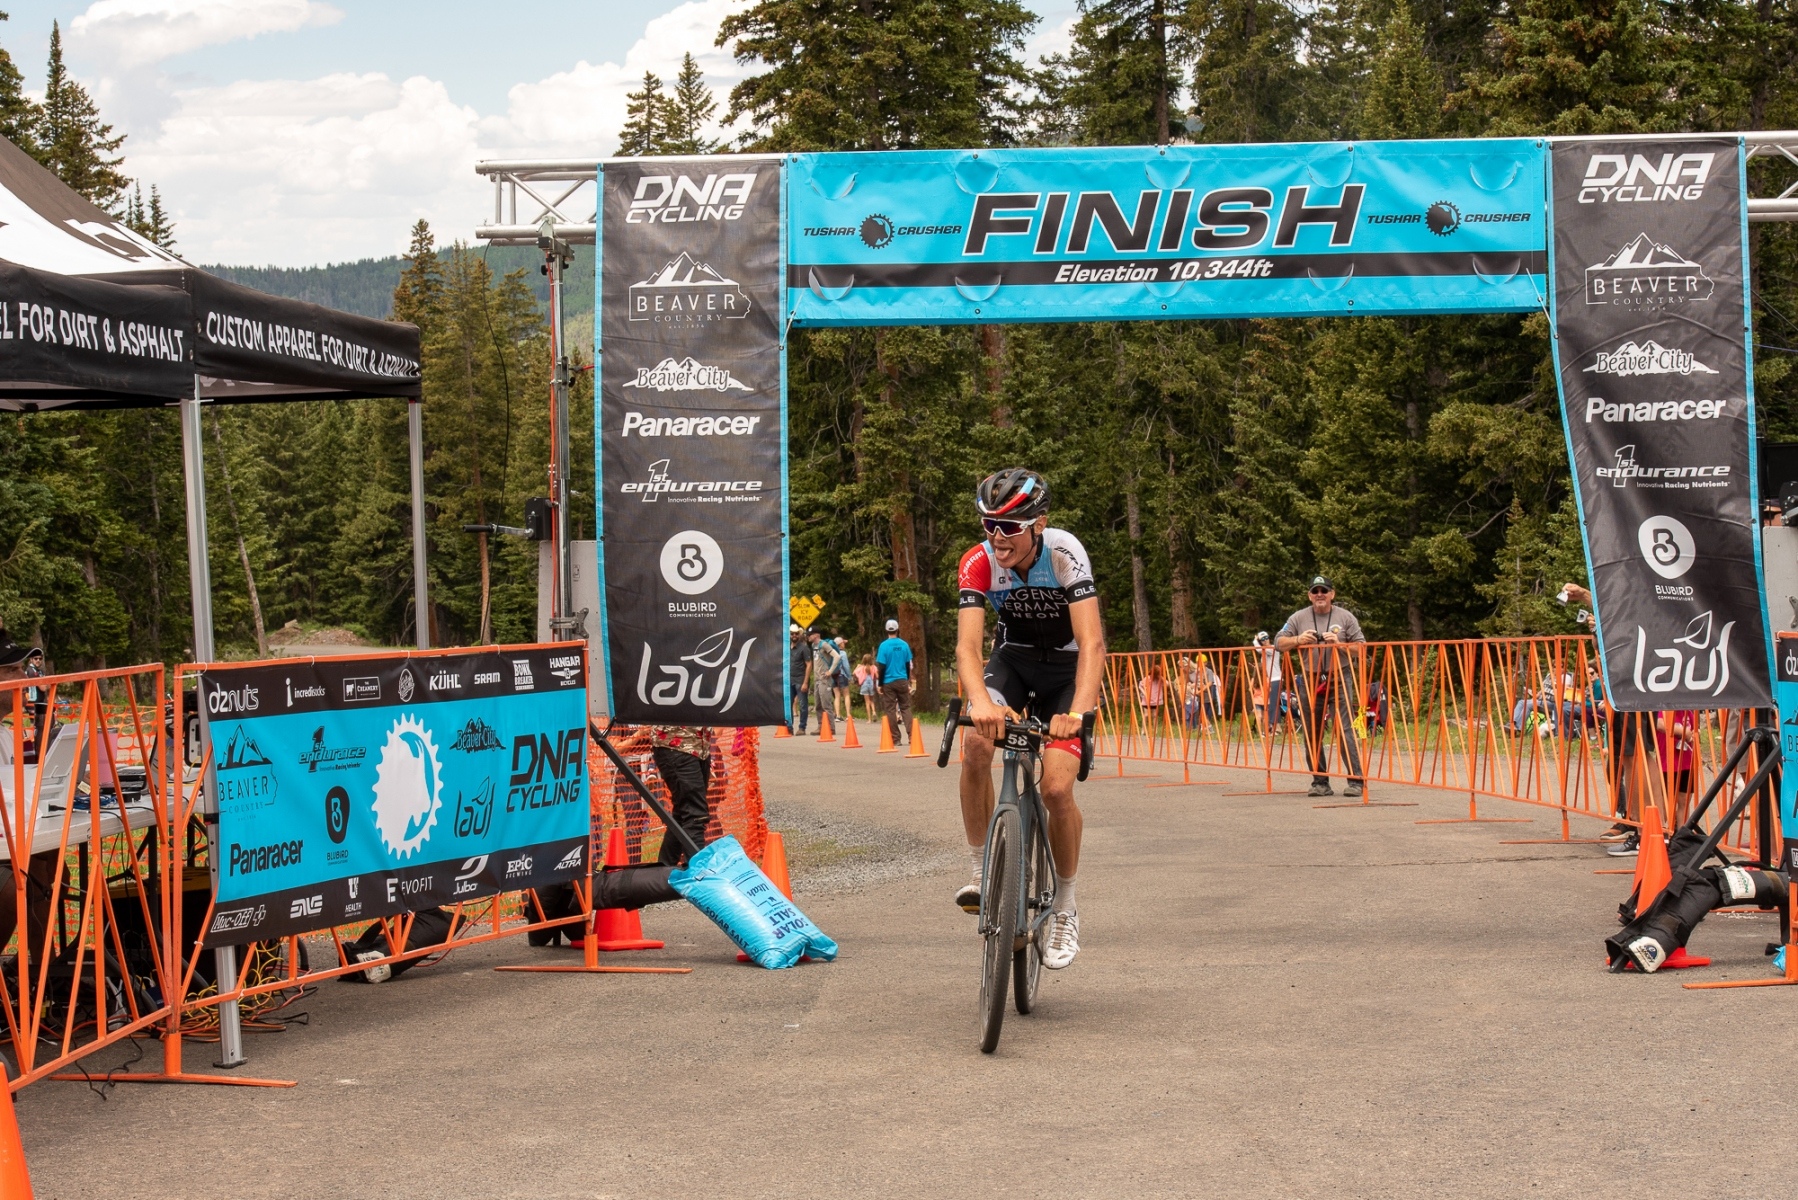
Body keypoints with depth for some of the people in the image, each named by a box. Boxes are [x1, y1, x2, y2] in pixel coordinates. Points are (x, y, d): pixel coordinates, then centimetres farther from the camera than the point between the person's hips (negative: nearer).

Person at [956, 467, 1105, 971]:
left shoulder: (1065, 553, -28)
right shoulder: (978, 562, -21)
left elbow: (1092, 642, -35)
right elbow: (967, 645, -30)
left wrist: (1077, 711, -50)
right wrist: (980, 701, -51)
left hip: (1067, 668, -2)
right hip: (1013, 660, 2)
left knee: (1057, 788, -18)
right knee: (977, 742, -29)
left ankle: (1064, 906, 6)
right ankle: (982, 870, -11)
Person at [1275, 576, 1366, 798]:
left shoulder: (1345, 617, 5)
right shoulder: (1298, 618, 9)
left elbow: (1361, 647, 3)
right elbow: (1278, 643, 6)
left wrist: (1339, 644, -13)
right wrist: (1297, 640, -12)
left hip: (1339, 679, -3)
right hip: (1309, 681, 3)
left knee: (1345, 730, -10)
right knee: (1311, 734, 5)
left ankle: (1356, 780, -9)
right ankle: (1320, 781, 13)